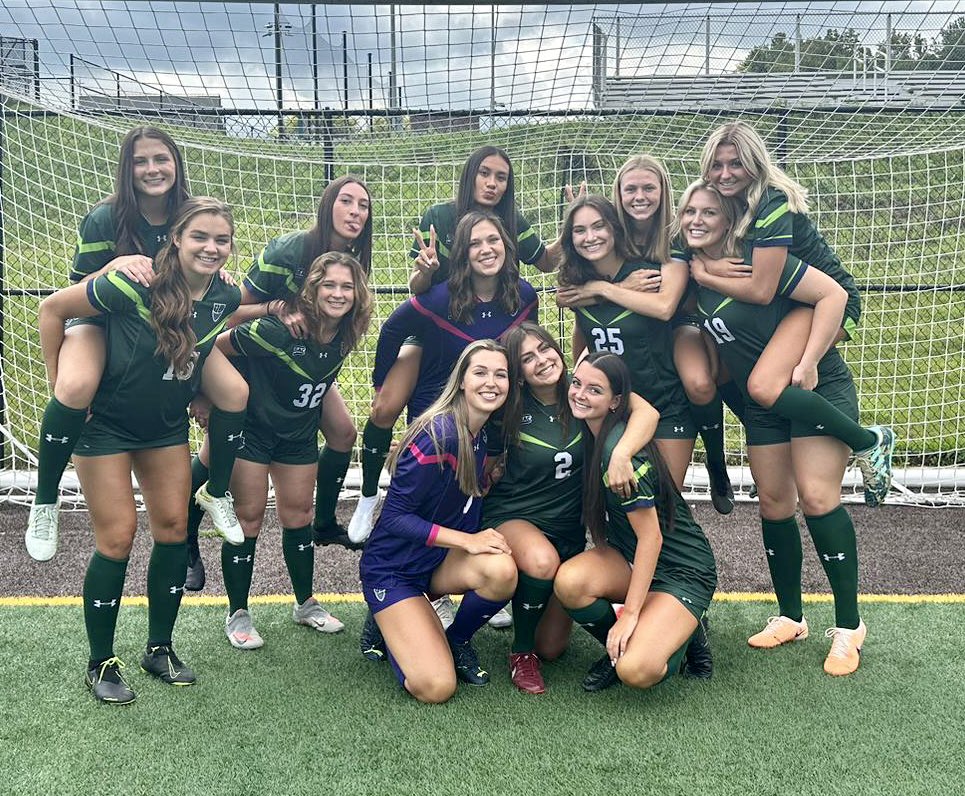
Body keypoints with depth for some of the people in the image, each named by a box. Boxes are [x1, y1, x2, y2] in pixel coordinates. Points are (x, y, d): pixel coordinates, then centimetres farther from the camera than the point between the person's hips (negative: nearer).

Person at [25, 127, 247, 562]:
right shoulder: (104, 218, -16)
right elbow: (75, 291, -12)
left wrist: (216, 276, -18)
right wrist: (116, 265, -31)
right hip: (102, 322, -3)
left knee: (234, 392, -18)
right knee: (76, 387, -37)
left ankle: (217, 494, 9)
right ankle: (44, 501, -12)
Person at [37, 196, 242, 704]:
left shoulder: (225, 297, -9)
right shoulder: (135, 286, -26)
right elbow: (52, 308, -16)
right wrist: (60, 387, -13)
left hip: (166, 425, 5)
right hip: (105, 422, -5)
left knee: (173, 528, 4)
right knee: (117, 538, -4)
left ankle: (159, 649, 22)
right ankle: (101, 664, 14)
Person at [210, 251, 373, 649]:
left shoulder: (345, 335, -10)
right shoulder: (279, 329, -29)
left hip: (299, 433, 5)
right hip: (252, 428, -5)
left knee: (298, 516, 13)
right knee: (249, 516, 1)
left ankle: (305, 604, 29)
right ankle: (237, 614, 15)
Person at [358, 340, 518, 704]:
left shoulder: (487, 435, -2)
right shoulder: (438, 435, -25)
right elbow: (394, 516, -22)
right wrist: (466, 539, -26)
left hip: (441, 561, 6)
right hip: (393, 567, -6)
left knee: (502, 570, -29)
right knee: (436, 688, -18)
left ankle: (457, 641, 2)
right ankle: (387, 624, 13)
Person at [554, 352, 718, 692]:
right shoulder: (590, 434, -1)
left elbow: (650, 537, -22)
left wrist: (629, 614, -19)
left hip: (683, 571, -7)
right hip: (627, 558, 7)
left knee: (637, 672, -26)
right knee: (568, 582, -25)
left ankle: (684, 633, 7)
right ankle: (619, 647, 4)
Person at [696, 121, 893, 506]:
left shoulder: (773, 204, -22)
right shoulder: (725, 201, 3)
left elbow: (761, 291, -27)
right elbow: (697, 256, 3)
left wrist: (703, 275, -16)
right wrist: (707, 265, -19)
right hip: (792, 302, 9)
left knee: (764, 387, -30)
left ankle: (869, 442, -12)